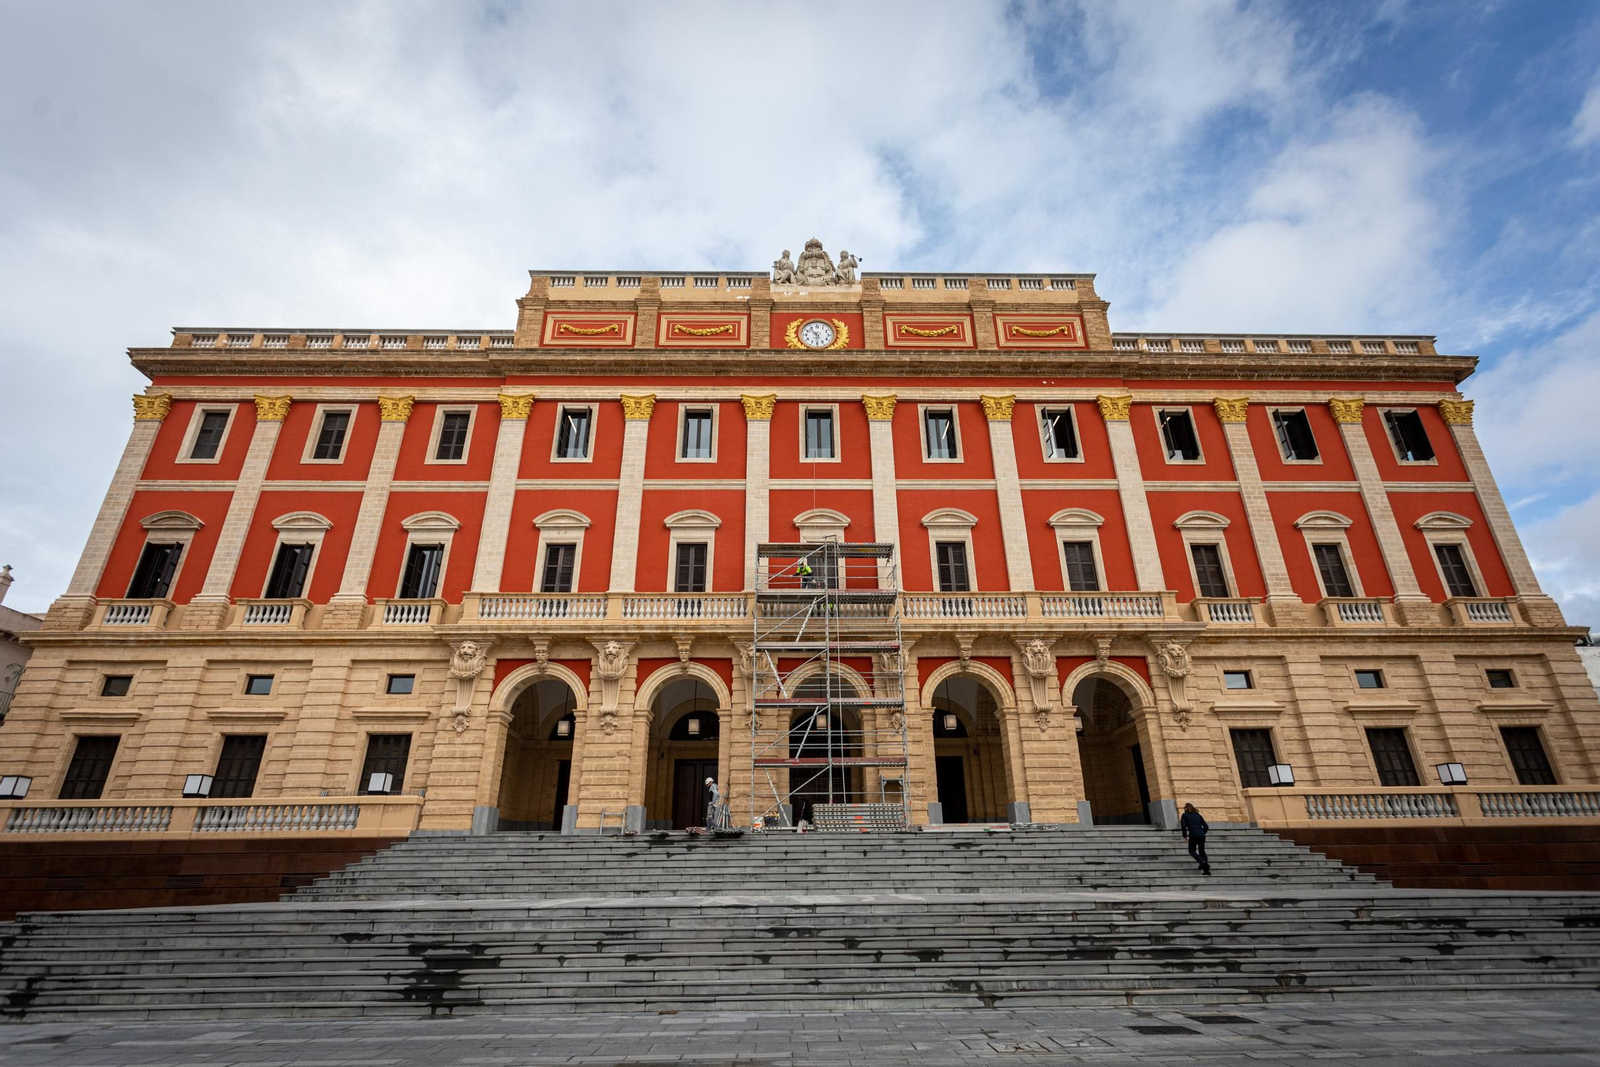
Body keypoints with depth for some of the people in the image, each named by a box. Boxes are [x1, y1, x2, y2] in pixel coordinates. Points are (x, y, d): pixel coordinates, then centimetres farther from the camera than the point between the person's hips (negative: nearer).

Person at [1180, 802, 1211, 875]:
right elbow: (1206, 827, 14)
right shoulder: (1198, 815, 19)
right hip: (1201, 835, 4)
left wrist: (1185, 836, 6)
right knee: (1202, 851, 12)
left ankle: (1202, 862, -17)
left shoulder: (1185, 815, 8)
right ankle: (1206, 870, 2)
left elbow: (1183, 826, -4)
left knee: (1192, 851, 9)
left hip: (1193, 835, -4)